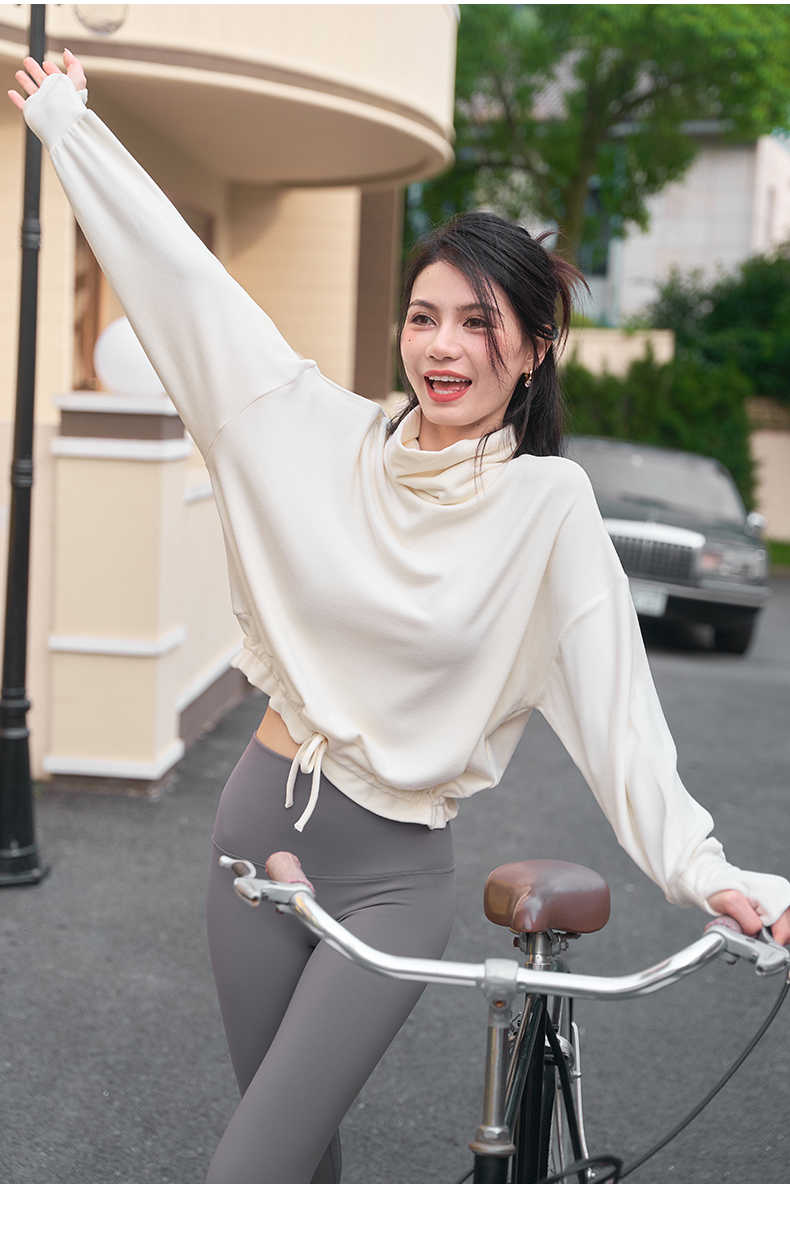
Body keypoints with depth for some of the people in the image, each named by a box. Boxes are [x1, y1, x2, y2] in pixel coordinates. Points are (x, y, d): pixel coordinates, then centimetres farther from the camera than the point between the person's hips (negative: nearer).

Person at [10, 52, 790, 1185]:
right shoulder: (333, 437, -2)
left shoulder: (548, 505, -10)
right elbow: (188, 280, 3)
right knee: (300, 1141, 17)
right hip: (261, 827, 4)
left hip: (393, 877, -4)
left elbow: (615, 704, -13)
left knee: (245, 1176, -7)